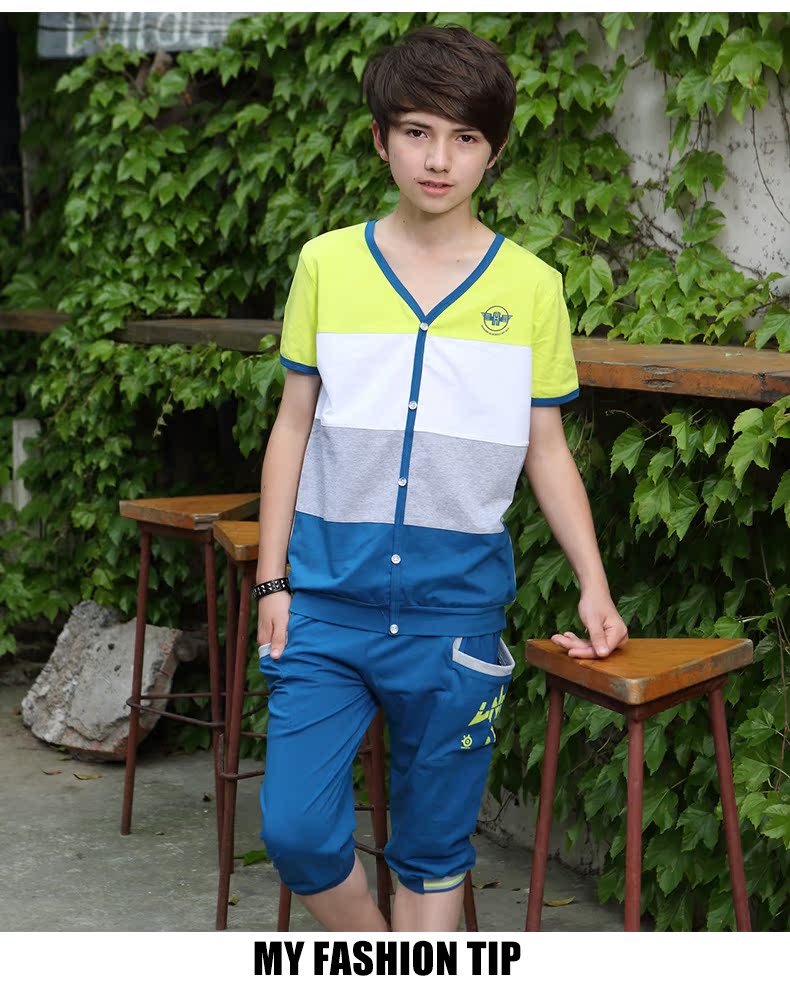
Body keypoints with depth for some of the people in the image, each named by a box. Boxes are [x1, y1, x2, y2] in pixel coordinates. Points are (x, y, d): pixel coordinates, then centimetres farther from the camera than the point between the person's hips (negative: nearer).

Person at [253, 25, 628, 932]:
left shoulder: (530, 286, 0)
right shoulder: (327, 263, 2)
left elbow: (547, 454, 7)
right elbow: (293, 427, 7)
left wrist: (595, 587, 0)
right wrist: (272, 579, 4)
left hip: (456, 605, 0)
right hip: (330, 592, 1)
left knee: (432, 849, 9)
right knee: (296, 829, -3)